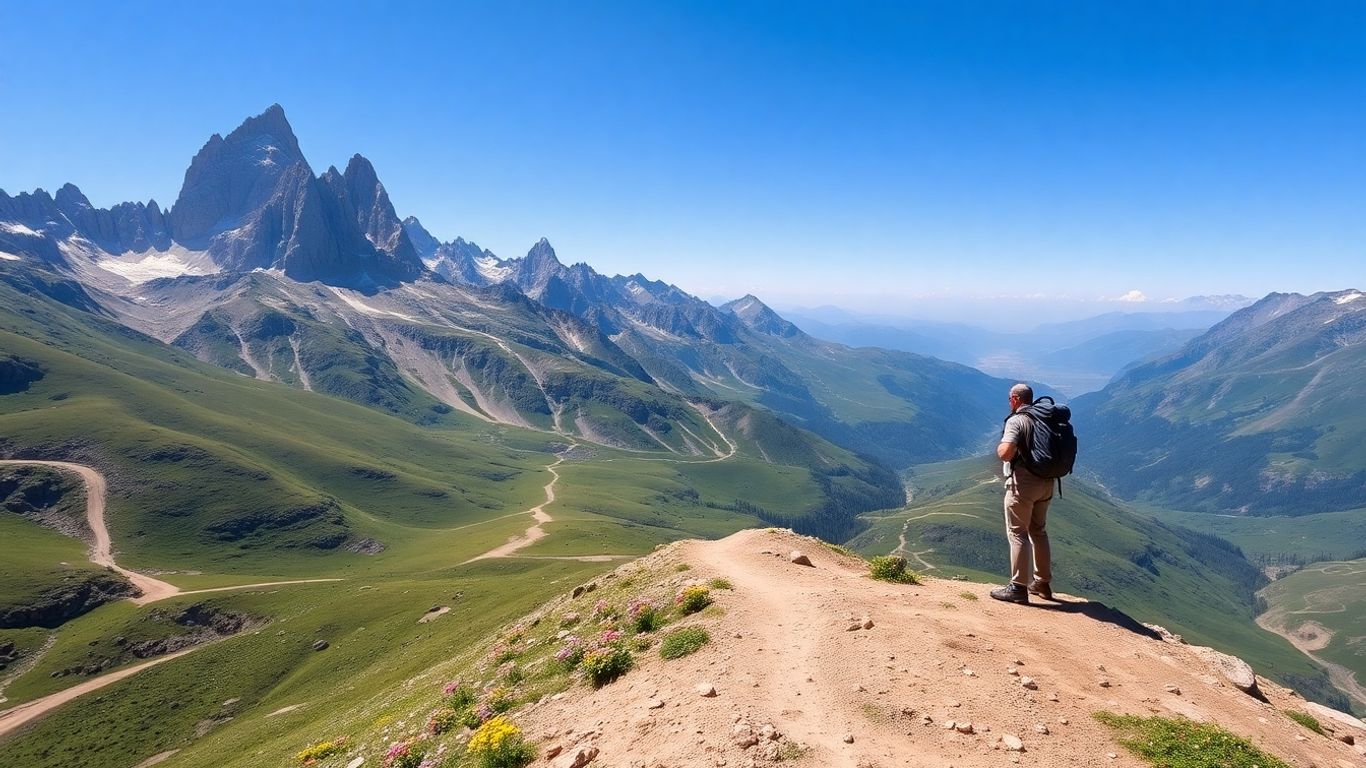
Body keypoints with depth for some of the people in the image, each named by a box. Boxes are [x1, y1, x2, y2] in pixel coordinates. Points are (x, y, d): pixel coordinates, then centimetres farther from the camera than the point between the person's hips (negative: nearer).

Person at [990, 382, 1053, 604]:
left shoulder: (1016, 420, -14)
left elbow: (1006, 453, -25)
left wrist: (999, 447, -5)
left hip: (1022, 483, -7)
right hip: (1046, 483, 7)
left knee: (1018, 533, -1)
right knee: (1039, 531, 18)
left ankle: (1018, 587, 0)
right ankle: (1042, 583, 27)